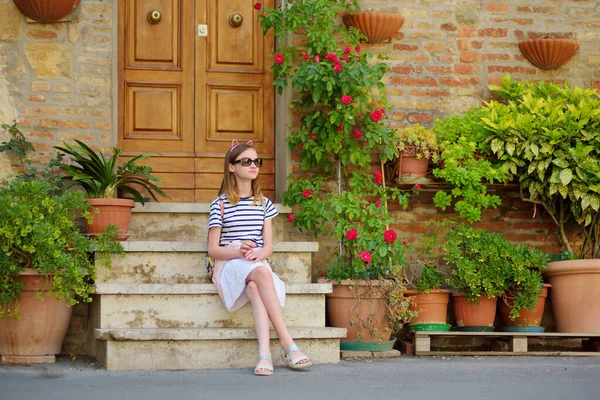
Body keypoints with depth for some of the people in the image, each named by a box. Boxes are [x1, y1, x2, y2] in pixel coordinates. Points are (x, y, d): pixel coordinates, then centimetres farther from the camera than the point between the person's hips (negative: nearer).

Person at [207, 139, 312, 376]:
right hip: (229, 266, -3)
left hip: (257, 265, 3)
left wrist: (257, 253, -16)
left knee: (255, 287, -37)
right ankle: (287, 344, -42)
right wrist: (237, 251, -20)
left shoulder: (264, 204, 17)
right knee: (261, 273, -37)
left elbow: (268, 247, 9)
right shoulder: (220, 204, 5)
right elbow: (213, 249, 0)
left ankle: (264, 354, -52)